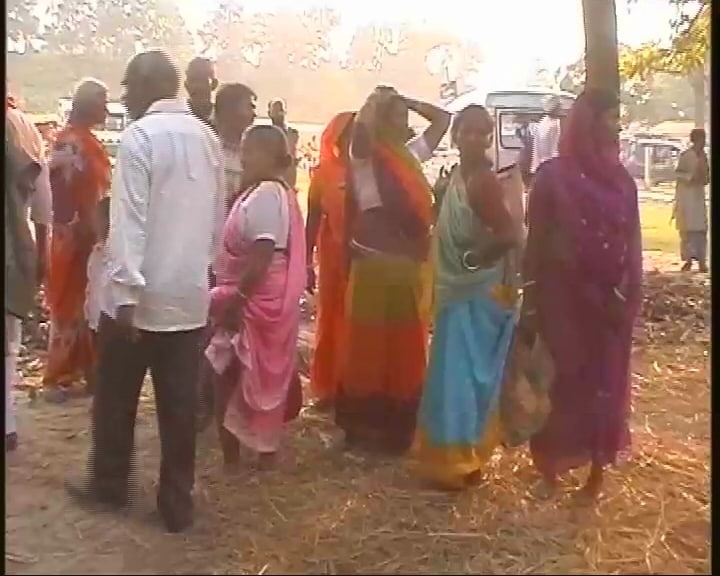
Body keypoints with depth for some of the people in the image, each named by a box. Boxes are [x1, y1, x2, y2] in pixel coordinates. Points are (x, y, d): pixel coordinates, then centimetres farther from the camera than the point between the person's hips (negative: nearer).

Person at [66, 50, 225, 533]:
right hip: (191, 294, 5)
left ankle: (110, 485, 31)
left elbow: (129, 219, -17)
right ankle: (178, 503, 18)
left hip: (142, 294, -5)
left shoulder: (140, 135, -10)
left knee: (116, 397, 14)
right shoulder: (207, 137, 8)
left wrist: (126, 291, -18)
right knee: (180, 403, 9)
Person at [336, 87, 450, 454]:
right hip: (375, 264, -7)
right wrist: (376, 100, -9)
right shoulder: (365, 156, -4)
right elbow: (360, 130, -27)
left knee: (406, 348, 12)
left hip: (411, 265, 7)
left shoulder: (412, 154, 14)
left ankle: (398, 424, 25)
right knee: (369, 346, 2)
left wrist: (406, 101, 14)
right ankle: (363, 424, 12)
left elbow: (443, 119, 23)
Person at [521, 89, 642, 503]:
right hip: (565, 298, -3)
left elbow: (633, 243, 7)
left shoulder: (622, 179, 5)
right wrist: (532, 302, -7)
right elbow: (536, 241, -5)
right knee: (564, 381, 5)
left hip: (610, 300, 4)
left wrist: (632, 296, 1)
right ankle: (551, 467, 21)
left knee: (606, 383, 9)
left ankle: (597, 469, 23)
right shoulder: (553, 175, -6)